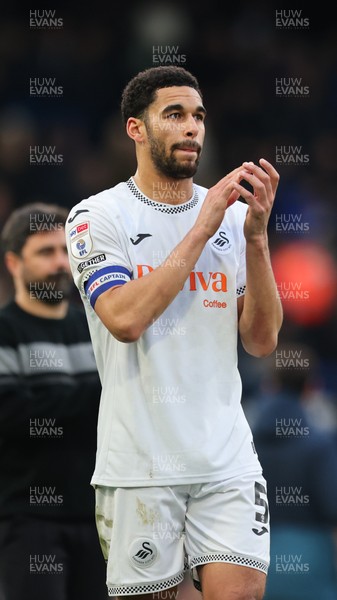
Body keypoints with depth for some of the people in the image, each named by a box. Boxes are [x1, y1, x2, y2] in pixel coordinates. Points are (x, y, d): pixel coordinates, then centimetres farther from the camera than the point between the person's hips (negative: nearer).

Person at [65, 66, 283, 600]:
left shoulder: (230, 215, 9)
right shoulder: (98, 216, -2)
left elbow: (262, 341, 3)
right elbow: (125, 319, -18)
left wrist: (255, 235, -8)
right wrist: (202, 230, -16)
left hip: (227, 460, 3)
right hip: (140, 468, -2)